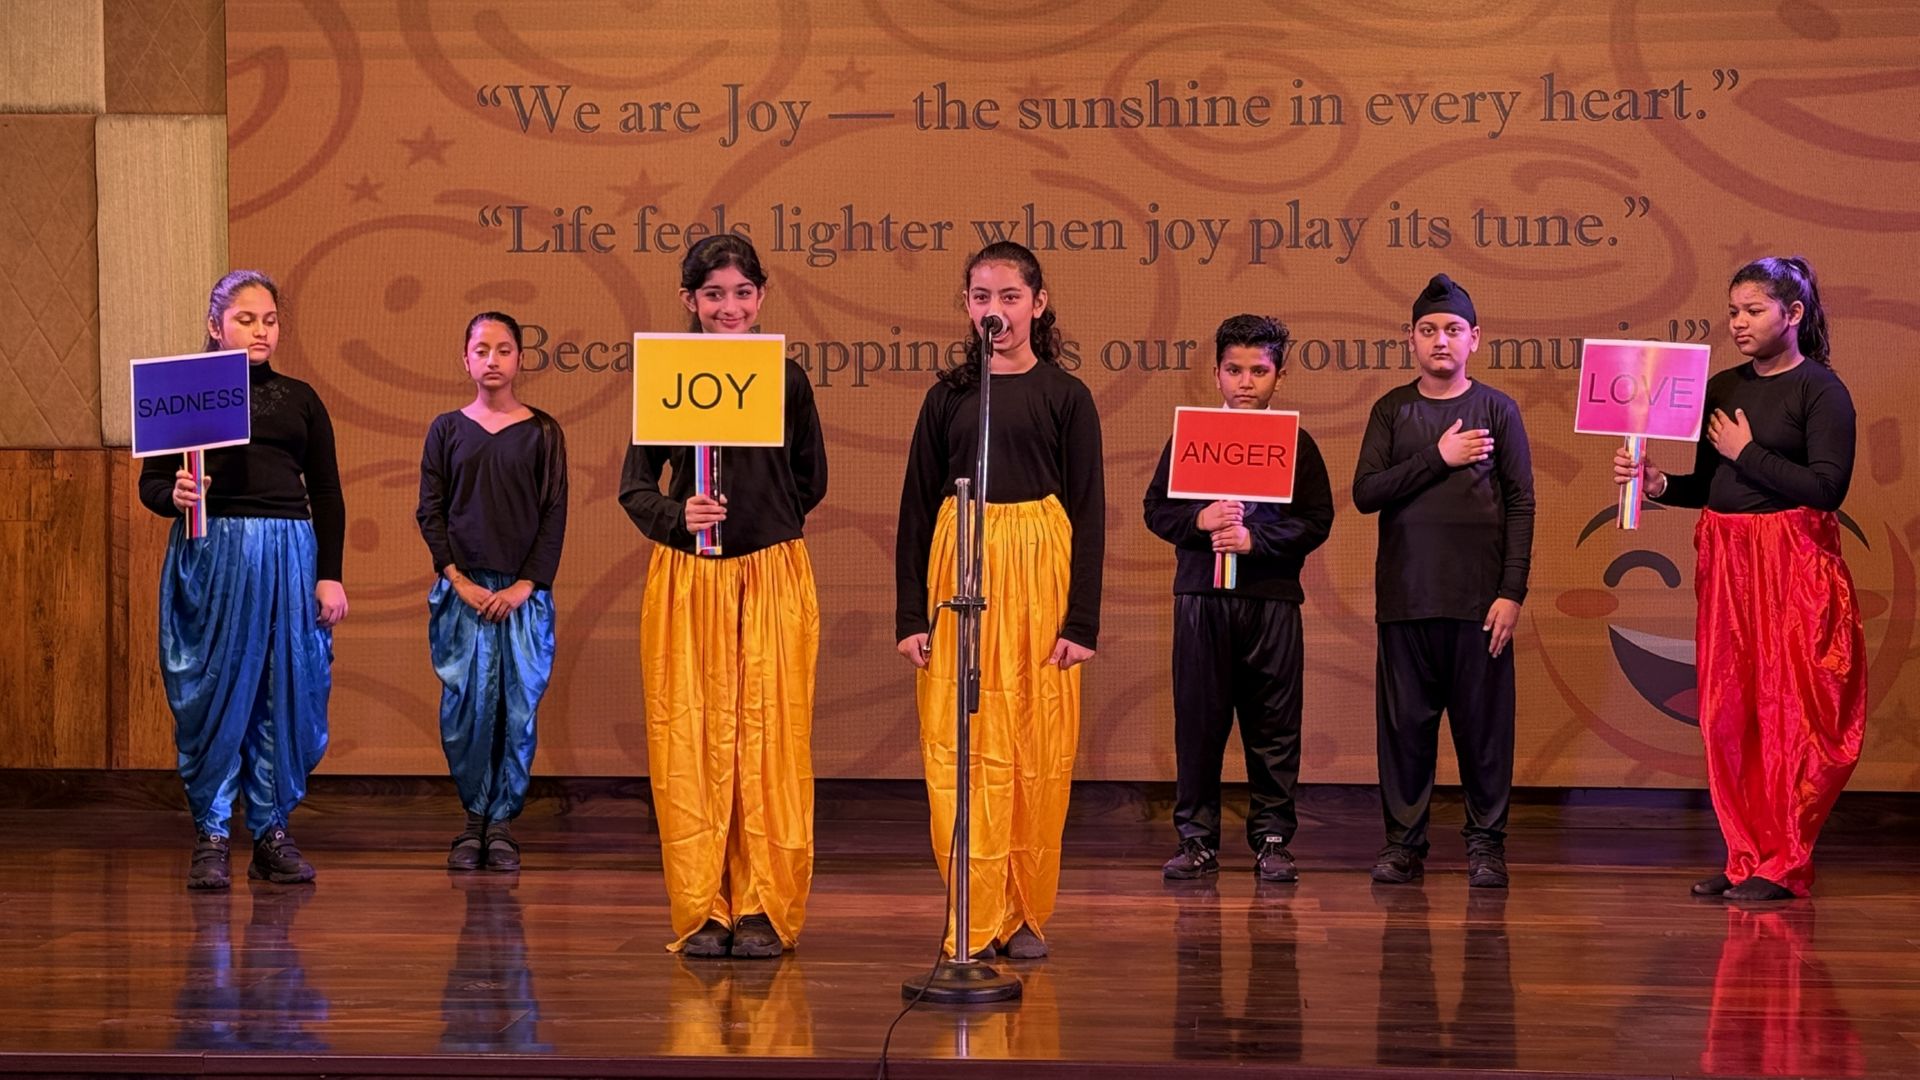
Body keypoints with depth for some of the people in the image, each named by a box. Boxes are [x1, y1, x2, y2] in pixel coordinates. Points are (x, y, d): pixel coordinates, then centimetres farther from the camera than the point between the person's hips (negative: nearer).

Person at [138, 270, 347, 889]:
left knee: (287, 694, 2)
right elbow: (150, 482, 4)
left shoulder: (299, 399, 13)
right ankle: (210, 838, 5)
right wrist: (174, 495, -19)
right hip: (211, 554, -3)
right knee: (213, 693, -3)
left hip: (290, 556, 3)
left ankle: (273, 832, 11)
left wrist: (330, 576, 4)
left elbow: (326, 494, 12)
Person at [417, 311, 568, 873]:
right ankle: (474, 815, 10)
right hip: (461, 589, 0)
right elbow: (430, 511, 4)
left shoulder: (543, 432, 5)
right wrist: (460, 581, -6)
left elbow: (555, 515, 2)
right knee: (465, 705, -4)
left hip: (523, 591, 0)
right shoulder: (447, 429, 7)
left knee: (517, 707, -2)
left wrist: (526, 585, -7)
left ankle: (502, 820, 7)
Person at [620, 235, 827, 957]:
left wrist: (755, 522, 8)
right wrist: (679, 517, -18)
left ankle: (764, 908, 6)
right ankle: (701, 911, 7)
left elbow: (811, 479, 13)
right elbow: (635, 486, 0)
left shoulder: (787, 379, 4)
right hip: (686, 579, 0)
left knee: (769, 738, -1)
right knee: (690, 740, 0)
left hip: (773, 578, 0)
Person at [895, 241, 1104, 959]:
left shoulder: (1066, 396, 3)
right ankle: (975, 918, 2)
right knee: (956, 748, -3)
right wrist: (910, 614, 3)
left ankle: (1025, 913, 13)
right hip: (957, 572, 2)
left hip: (1039, 576, -2)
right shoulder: (948, 396, 9)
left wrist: (1083, 620, -5)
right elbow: (916, 507, 10)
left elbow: (1089, 513, 2)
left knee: (1036, 748, 1)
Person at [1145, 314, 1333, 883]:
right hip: (1201, 595, 1)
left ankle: (1272, 839, 8)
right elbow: (1156, 509, 8)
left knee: (1274, 724, 1)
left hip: (1272, 598, -1)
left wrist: (1256, 539, -13)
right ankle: (1197, 838, 8)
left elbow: (1317, 521, 0)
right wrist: (1199, 521, -11)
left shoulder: (1296, 444, 6)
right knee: (1198, 719, 1)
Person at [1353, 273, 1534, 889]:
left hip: (1479, 598, -1)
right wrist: (1438, 458, -10)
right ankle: (1404, 841, 10)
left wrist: (1512, 591, -6)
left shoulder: (1496, 410, 6)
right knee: (1404, 721, 2)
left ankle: (1486, 844, 8)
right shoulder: (1392, 411, 9)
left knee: (1483, 722, 0)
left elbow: (1521, 505, 2)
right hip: (1405, 596, 1)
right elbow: (1365, 493, -1)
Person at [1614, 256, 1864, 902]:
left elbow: (1828, 487, -16)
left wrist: (1747, 453, -12)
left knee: (1787, 713, -4)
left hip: (1793, 564, -6)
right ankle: (1747, 858, 13)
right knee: (1728, 714, 5)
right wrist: (1658, 484, -2)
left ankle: (1784, 865, 2)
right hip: (1725, 560, 6)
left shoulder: (1820, 390, -6)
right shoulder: (1721, 388, 13)